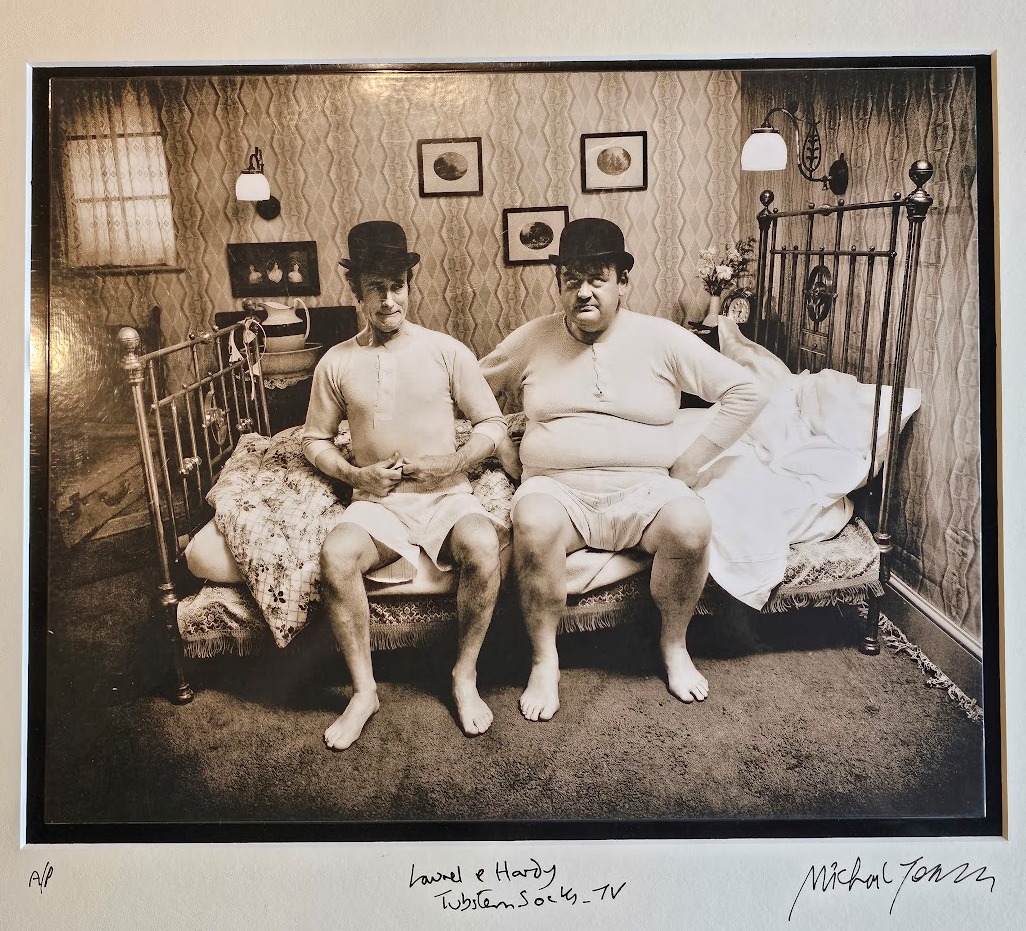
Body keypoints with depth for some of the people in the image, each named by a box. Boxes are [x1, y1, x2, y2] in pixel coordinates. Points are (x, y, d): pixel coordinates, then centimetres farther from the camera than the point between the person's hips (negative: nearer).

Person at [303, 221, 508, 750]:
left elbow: (493, 424, 6)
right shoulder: (336, 363, 7)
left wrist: (452, 463, -12)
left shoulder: (447, 351, 3)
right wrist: (354, 473, -5)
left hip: (446, 496, -1)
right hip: (377, 502, 1)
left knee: (483, 544, -33)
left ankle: (465, 676, -10)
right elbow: (314, 440, 15)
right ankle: (364, 690, -10)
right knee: (336, 556, -30)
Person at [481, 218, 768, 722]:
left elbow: (747, 393, 4)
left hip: (641, 490, 0)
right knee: (533, 524, -35)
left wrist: (688, 463, -1)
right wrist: (508, 456, 6)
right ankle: (544, 661, -13)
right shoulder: (531, 339, 8)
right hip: (556, 490, 0)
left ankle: (674, 644, -2)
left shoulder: (660, 338, 3)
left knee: (690, 524, -31)